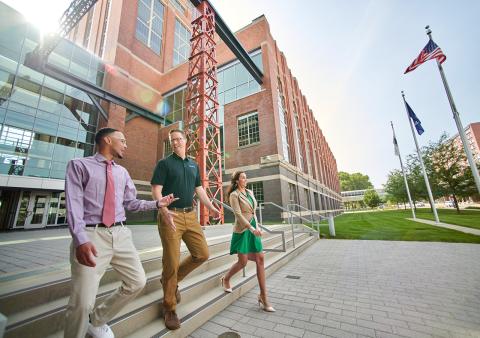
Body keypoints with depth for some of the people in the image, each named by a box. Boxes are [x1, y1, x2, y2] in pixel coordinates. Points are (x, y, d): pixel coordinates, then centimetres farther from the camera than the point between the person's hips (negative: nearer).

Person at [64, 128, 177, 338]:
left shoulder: (122, 172, 16)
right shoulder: (78, 165, 2)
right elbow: (73, 205, -10)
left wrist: (157, 203, 4)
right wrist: (81, 240, -23)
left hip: (120, 234, 6)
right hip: (92, 235, -5)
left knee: (137, 282, 11)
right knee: (82, 303, -6)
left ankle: (97, 320, 35)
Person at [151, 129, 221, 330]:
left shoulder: (193, 165, 17)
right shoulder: (164, 163, 2)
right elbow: (156, 189, -7)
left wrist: (211, 207, 8)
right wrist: (164, 210, -23)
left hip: (190, 215, 5)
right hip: (171, 216, -5)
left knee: (202, 254, 5)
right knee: (171, 262, 1)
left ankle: (173, 280, 30)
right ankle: (169, 308, 24)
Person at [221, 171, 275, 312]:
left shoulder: (250, 192, 12)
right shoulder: (234, 195, -8)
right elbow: (238, 214, -16)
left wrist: (257, 226, 13)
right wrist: (252, 228, -21)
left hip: (253, 228, 6)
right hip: (242, 230, -6)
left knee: (260, 259, 3)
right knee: (243, 262, 1)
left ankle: (263, 297, 15)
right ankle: (226, 279, 31)